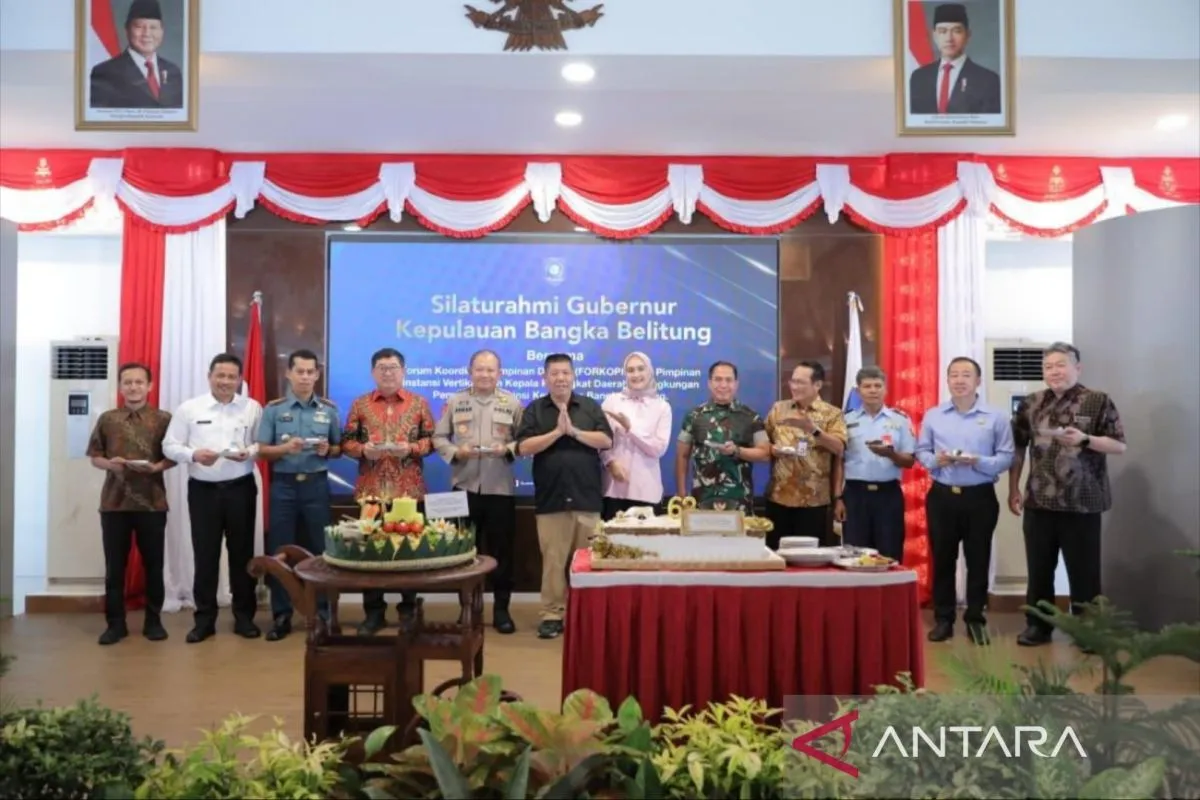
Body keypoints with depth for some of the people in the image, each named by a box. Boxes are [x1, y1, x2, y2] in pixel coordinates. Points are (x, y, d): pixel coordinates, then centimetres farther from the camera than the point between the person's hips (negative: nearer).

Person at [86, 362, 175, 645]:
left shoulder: (163, 419, 2)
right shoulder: (107, 419, 7)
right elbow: (94, 457, 9)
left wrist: (156, 467, -16)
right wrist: (109, 464, -11)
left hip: (152, 502, -1)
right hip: (114, 501, 2)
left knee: (153, 564, 6)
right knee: (115, 565, 6)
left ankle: (153, 620, 17)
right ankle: (115, 623, 16)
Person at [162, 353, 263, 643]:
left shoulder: (252, 408, 3)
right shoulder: (189, 409, 2)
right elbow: (170, 446, 2)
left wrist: (250, 452, -17)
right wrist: (193, 454, -16)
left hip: (241, 488, 0)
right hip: (203, 490, 0)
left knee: (242, 552, 7)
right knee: (205, 554, 5)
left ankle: (244, 616, 19)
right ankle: (204, 618, 17)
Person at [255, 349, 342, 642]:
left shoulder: (329, 409, 5)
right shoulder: (274, 409, 1)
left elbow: (339, 449, 9)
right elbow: (262, 451, 0)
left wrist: (327, 450, -12)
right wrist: (285, 448, -18)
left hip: (316, 485, 1)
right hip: (283, 485, 0)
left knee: (319, 549, 6)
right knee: (279, 550, 3)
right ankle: (281, 616, 13)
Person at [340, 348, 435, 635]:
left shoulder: (419, 403, 5)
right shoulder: (360, 404, 7)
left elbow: (431, 439, 4)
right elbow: (346, 442, 5)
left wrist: (411, 448, -14)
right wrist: (363, 449, -14)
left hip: (409, 491, -1)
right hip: (370, 490, 1)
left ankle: (408, 609, 18)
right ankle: (374, 612, 16)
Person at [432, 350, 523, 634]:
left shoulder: (512, 403, 4)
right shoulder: (454, 402, 6)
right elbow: (439, 437, 5)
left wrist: (508, 449, -17)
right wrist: (455, 452, -12)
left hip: (500, 488, -1)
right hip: (464, 487, 1)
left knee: (501, 549, 4)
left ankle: (501, 609, 16)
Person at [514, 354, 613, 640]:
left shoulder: (591, 407, 9)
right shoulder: (534, 410, 6)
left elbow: (606, 441, -1)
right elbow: (524, 447, -5)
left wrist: (574, 431, -10)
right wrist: (557, 432, -11)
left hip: (587, 496, 1)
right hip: (550, 498, -1)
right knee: (553, 559, 0)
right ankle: (552, 613, 10)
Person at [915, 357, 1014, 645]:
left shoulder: (996, 417, -1)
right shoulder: (932, 416, 5)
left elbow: (1006, 458, -5)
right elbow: (921, 451, 7)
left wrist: (978, 462, -20)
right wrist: (935, 460, -13)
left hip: (980, 497, -1)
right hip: (942, 496, 2)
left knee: (978, 560, 7)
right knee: (942, 559, 7)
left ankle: (975, 619, 20)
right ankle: (943, 619, 18)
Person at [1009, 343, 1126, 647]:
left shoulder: (1099, 402, -2)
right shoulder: (1030, 404, 6)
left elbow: (1120, 445, -4)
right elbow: (1018, 449, 11)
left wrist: (1085, 439, -21)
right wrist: (1013, 489, 7)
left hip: (1082, 503, -3)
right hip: (1039, 502, 3)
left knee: (1084, 570, 5)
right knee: (1039, 568, 10)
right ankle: (1038, 624, 23)